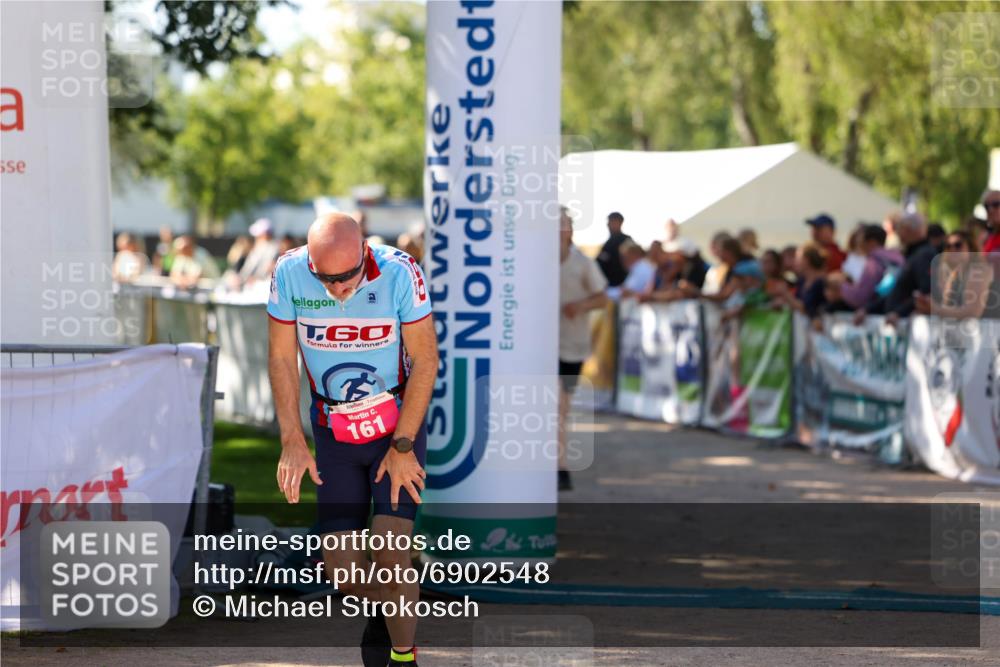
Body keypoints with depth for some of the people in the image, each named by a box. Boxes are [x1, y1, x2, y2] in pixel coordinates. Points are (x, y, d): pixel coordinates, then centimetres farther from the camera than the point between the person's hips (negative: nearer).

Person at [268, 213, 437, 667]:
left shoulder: (399, 273, -21)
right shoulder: (289, 274, -15)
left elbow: (425, 360, -12)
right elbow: (282, 359, -3)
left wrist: (402, 446, -11)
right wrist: (292, 441, -7)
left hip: (398, 427, -2)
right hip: (334, 436, 2)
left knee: (390, 556, -17)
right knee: (343, 570, -1)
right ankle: (386, 608, 31)